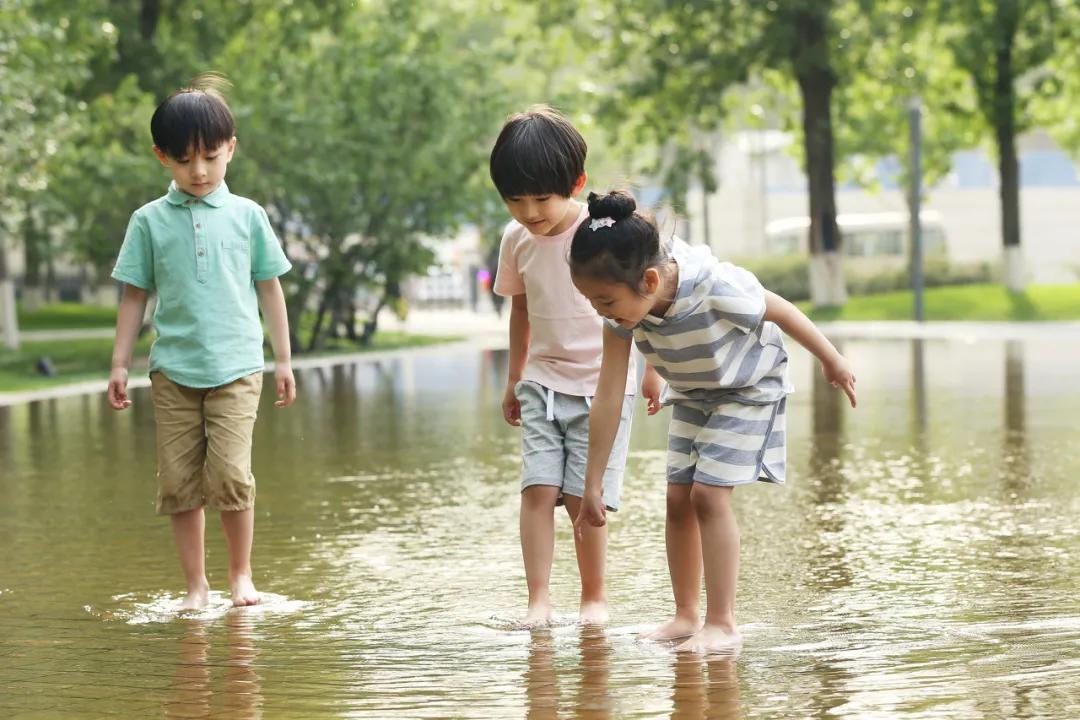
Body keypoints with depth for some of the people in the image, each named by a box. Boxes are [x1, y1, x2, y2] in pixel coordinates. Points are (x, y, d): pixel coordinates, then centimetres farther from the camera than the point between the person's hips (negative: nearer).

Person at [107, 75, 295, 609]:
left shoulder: (246, 216, 5)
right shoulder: (149, 221, 4)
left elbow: (269, 287, 11)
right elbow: (135, 296, 9)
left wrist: (283, 359, 12)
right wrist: (120, 364, 6)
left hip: (236, 367, -1)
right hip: (173, 369, 1)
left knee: (230, 474, -12)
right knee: (179, 481, 2)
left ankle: (241, 574, 8)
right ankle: (195, 584, 13)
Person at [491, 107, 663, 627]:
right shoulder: (516, 240, -1)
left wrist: (652, 370, 4)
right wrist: (514, 380, 21)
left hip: (604, 384, -3)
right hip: (543, 383, 3)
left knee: (583, 497, -6)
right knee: (538, 488, -11)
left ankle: (594, 597, 11)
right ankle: (538, 600, -10)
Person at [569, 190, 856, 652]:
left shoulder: (716, 287, -41)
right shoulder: (623, 310, -25)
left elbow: (781, 311, -22)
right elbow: (607, 399, -21)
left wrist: (832, 362, -6)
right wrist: (593, 484, -19)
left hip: (749, 387, -5)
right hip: (691, 395, 6)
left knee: (709, 494, -15)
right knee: (678, 497, 2)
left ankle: (722, 624, -9)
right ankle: (685, 615, 14)